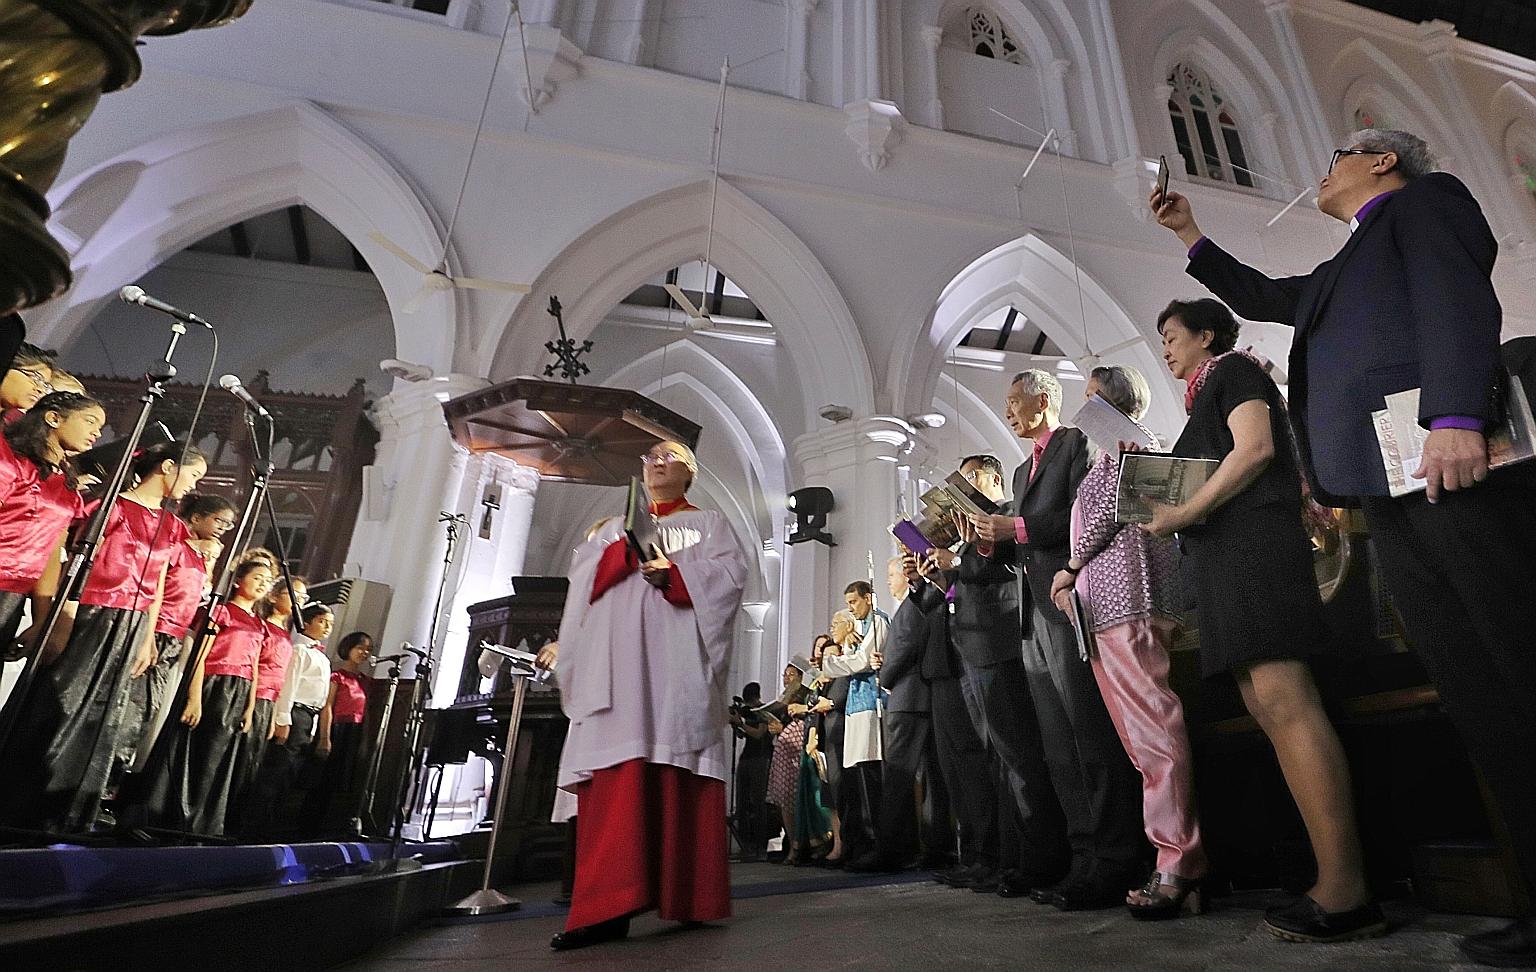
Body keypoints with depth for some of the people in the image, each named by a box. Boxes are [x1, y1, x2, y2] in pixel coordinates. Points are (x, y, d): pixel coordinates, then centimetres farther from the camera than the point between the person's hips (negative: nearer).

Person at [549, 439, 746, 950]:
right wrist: (627, 551, -7)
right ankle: (607, 905, -11)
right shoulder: (615, 528, 27)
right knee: (617, 773, -8)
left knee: (681, 774, -7)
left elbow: (730, 573, 1)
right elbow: (581, 571, 11)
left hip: (679, 661, -3)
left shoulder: (709, 523, 18)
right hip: (619, 660, 3)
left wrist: (673, 573, -14)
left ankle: (689, 899, 1)